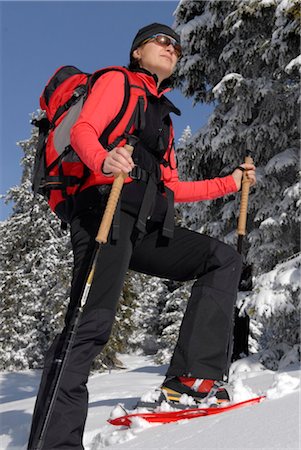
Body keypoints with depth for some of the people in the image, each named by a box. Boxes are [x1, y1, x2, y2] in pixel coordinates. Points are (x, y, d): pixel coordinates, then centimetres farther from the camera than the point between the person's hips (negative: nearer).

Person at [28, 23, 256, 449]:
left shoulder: (162, 115, 33)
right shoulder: (117, 81, 12)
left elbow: (171, 188, 29)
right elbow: (83, 130, -8)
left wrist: (231, 182, 28)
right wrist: (104, 161, -31)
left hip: (146, 226, 8)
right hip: (107, 208, -8)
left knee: (224, 259, -1)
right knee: (92, 325, -19)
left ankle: (193, 373, -11)